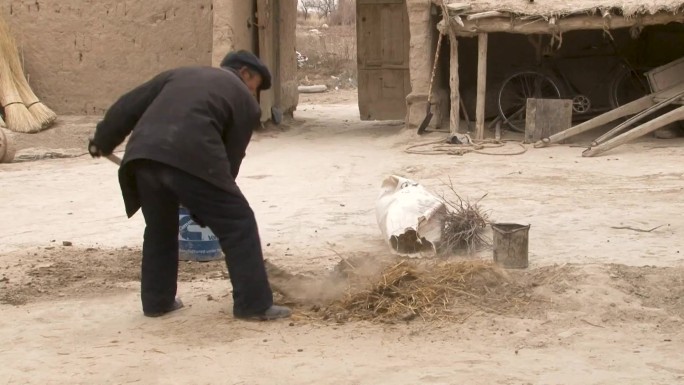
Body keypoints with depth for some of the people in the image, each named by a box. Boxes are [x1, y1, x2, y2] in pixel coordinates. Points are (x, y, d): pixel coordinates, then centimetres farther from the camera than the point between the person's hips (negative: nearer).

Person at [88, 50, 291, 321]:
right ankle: (255, 304, 9)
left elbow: (129, 105, 29)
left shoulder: (180, 74, 34)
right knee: (238, 224, 7)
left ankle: (157, 301, 32)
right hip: (191, 158, -5)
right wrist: (205, 210, 25)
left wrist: (103, 141, 37)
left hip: (143, 155, 6)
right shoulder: (244, 100, 21)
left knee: (159, 228, 25)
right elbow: (231, 158, 19)